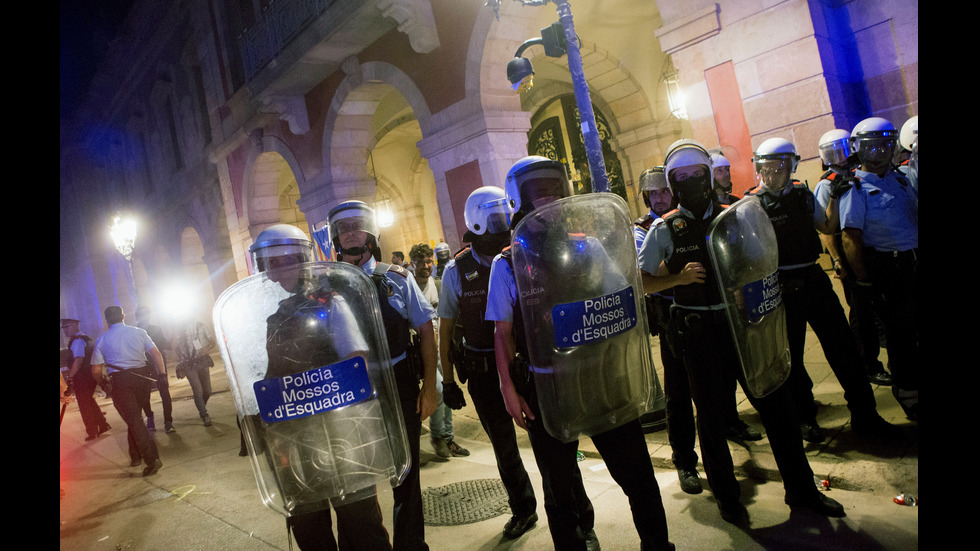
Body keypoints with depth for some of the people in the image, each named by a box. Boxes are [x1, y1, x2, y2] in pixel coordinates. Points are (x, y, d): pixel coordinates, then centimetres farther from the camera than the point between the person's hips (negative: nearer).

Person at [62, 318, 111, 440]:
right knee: (90, 401, 19)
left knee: (84, 404, 2)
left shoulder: (77, 340, -16)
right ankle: (103, 424, 19)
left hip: (82, 378, -9)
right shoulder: (87, 339, 14)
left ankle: (92, 432, 9)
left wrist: (70, 376, -24)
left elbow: (78, 360, -26)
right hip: (90, 374, 9)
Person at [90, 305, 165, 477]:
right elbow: (157, 354, -4)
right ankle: (136, 456, 27)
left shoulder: (102, 340, 2)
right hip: (142, 377, 3)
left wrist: (104, 384, 19)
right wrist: (162, 375, 2)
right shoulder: (139, 332, 5)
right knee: (135, 416, 20)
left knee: (133, 420, -3)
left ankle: (152, 459, -11)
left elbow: (96, 371, 1)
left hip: (120, 381, -3)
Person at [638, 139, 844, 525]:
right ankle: (726, 495, 26)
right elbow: (642, 282, -3)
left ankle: (800, 488, 26)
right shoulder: (665, 229, -2)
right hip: (697, 331, -2)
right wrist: (679, 277, -17)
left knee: (775, 401, 7)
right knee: (710, 415, 7)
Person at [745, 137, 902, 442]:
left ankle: (864, 414, 20)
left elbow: (827, 227, 16)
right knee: (791, 355, 7)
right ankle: (805, 417, 23)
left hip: (813, 279, 4)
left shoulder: (802, 194, 8)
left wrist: (835, 196, 5)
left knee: (842, 345, 7)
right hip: (781, 288, -4)